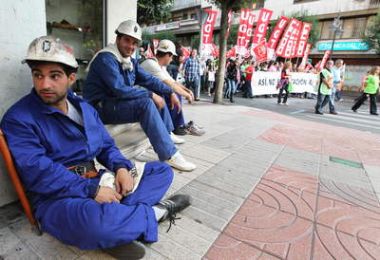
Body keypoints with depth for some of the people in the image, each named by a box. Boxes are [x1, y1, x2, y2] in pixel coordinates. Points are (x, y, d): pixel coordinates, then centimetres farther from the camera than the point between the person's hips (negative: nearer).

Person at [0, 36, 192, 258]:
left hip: (97, 182, 7)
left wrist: (122, 167, -9)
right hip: (58, 198, -6)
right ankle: (154, 213, -11)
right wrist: (92, 190, -24)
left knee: (162, 171, 4)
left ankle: (114, 229, -17)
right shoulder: (18, 119, -8)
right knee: (94, 219, -42)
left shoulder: (84, 107, 11)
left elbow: (107, 145, 12)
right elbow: (39, 173, -19)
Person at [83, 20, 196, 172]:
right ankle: (169, 155, -30)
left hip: (119, 102, 9)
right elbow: (120, 89, -28)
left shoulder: (130, 61, 9)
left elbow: (149, 79, 11)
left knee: (158, 97, 8)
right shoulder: (106, 58, -18)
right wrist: (150, 94, -23)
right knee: (146, 103, -31)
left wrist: (170, 93, 0)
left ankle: (167, 135, 14)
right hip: (100, 108, -9)